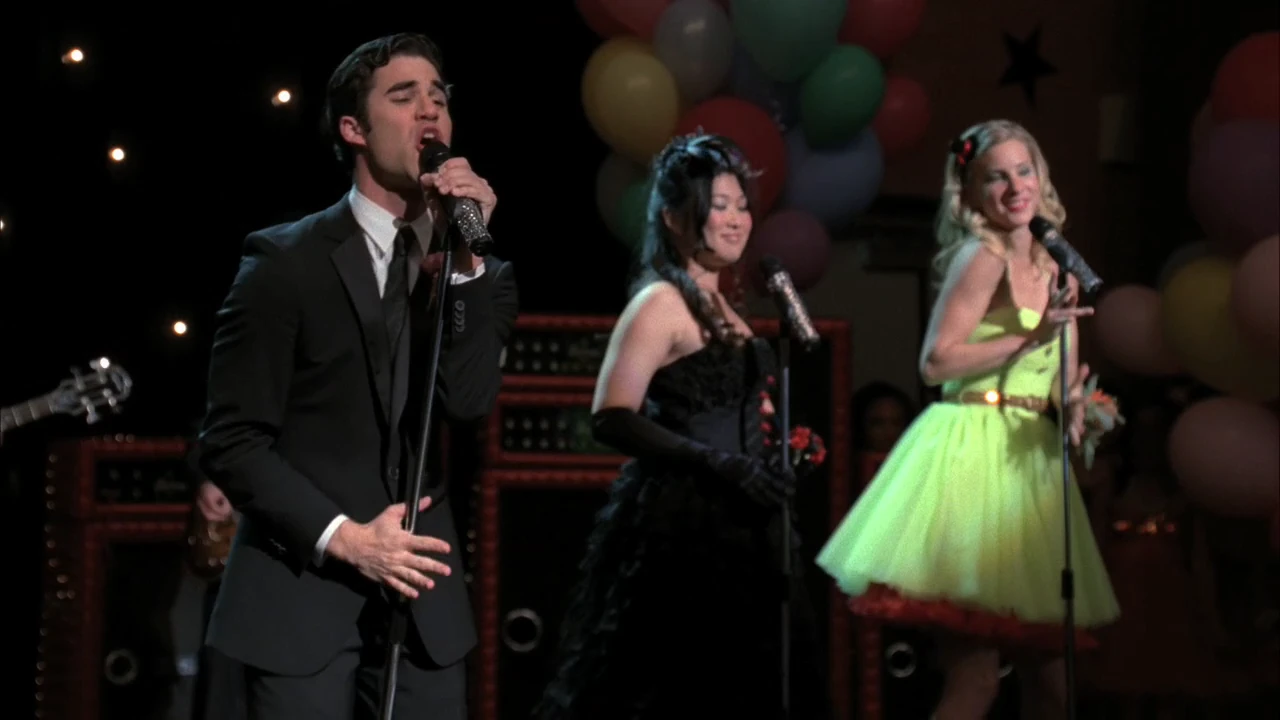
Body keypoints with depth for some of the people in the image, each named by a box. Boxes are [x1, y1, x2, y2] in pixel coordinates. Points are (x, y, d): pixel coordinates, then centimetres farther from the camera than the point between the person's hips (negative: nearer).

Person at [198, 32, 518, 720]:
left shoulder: (477, 270, 8)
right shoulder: (286, 259, -4)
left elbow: (466, 402, -8)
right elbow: (231, 440, -7)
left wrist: (465, 258, -13)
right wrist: (342, 536, -15)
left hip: (420, 595, 4)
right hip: (302, 594, -4)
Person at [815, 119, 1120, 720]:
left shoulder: (1055, 268, 15)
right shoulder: (981, 258, -8)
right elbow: (936, 363, -16)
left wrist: (1076, 409, -3)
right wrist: (1030, 337, -17)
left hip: (1029, 461, 8)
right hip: (973, 457, -8)